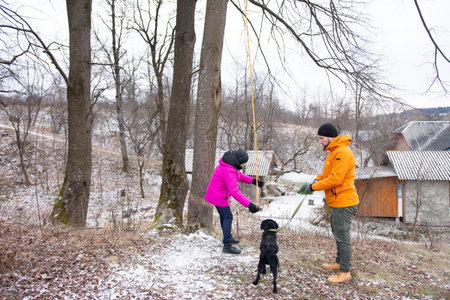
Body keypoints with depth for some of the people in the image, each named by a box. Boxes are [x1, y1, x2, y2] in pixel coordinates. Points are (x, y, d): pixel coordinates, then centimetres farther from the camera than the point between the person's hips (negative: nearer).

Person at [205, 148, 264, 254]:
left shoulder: (231, 164, -2)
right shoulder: (229, 171, -33)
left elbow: (239, 175, 15)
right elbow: (234, 192, -37)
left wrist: (253, 181, 4)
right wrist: (249, 204, -39)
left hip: (216, 193, 10)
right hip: (219, 196, -10)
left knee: (224, 215, 23)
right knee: (227, 217, -4)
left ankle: (227, 237, 41)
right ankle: (227, 245, 2)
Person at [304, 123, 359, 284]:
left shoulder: (342, 152, -22)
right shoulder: (334, 151, 13)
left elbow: (335, 179, -26)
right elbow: (328, 173, 20)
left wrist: (314, 187, -20)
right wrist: (317, 180, 2)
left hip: (343, 202, -11)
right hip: (337, 201, 11)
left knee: (342, 236, -2)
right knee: (338, 233, 22)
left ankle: (345, 272, 9)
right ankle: (339, 263, 37)